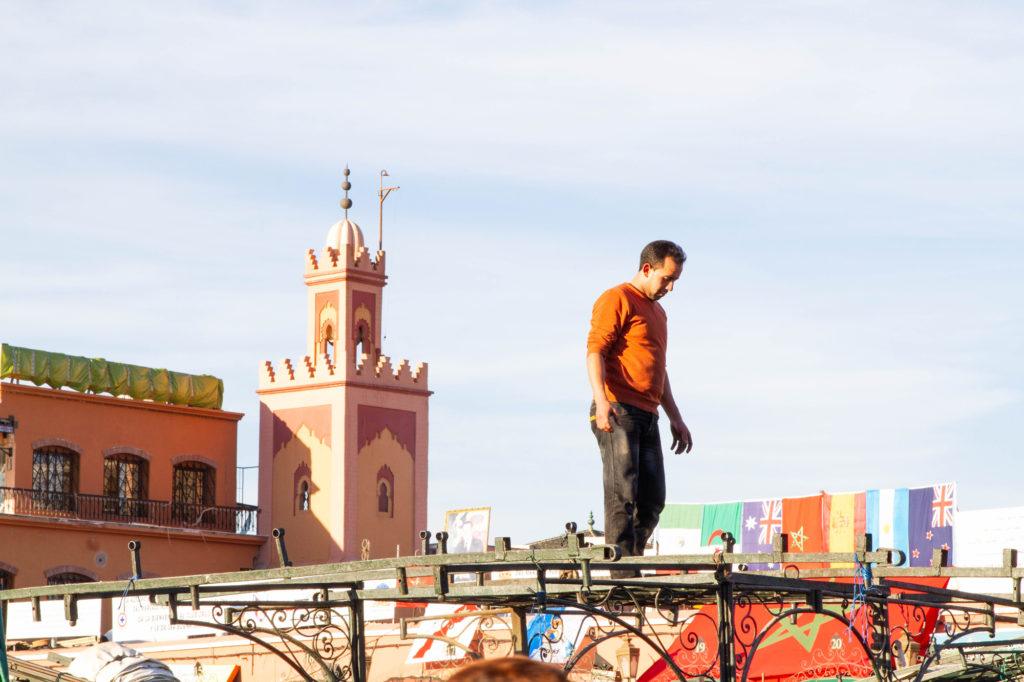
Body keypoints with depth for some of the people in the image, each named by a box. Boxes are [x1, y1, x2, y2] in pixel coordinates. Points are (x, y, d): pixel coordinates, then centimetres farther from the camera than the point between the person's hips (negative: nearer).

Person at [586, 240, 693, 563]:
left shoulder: (658, 312, 27)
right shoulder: (617, 300, -2)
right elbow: (595, 351, -13)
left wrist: (675, 417, 29)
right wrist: (602, 400, -27)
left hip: (647, 416, 9)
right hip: (617, 413, -9)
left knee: (652, 502, 4)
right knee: (623, 496, -12)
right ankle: (623, 578, -15)